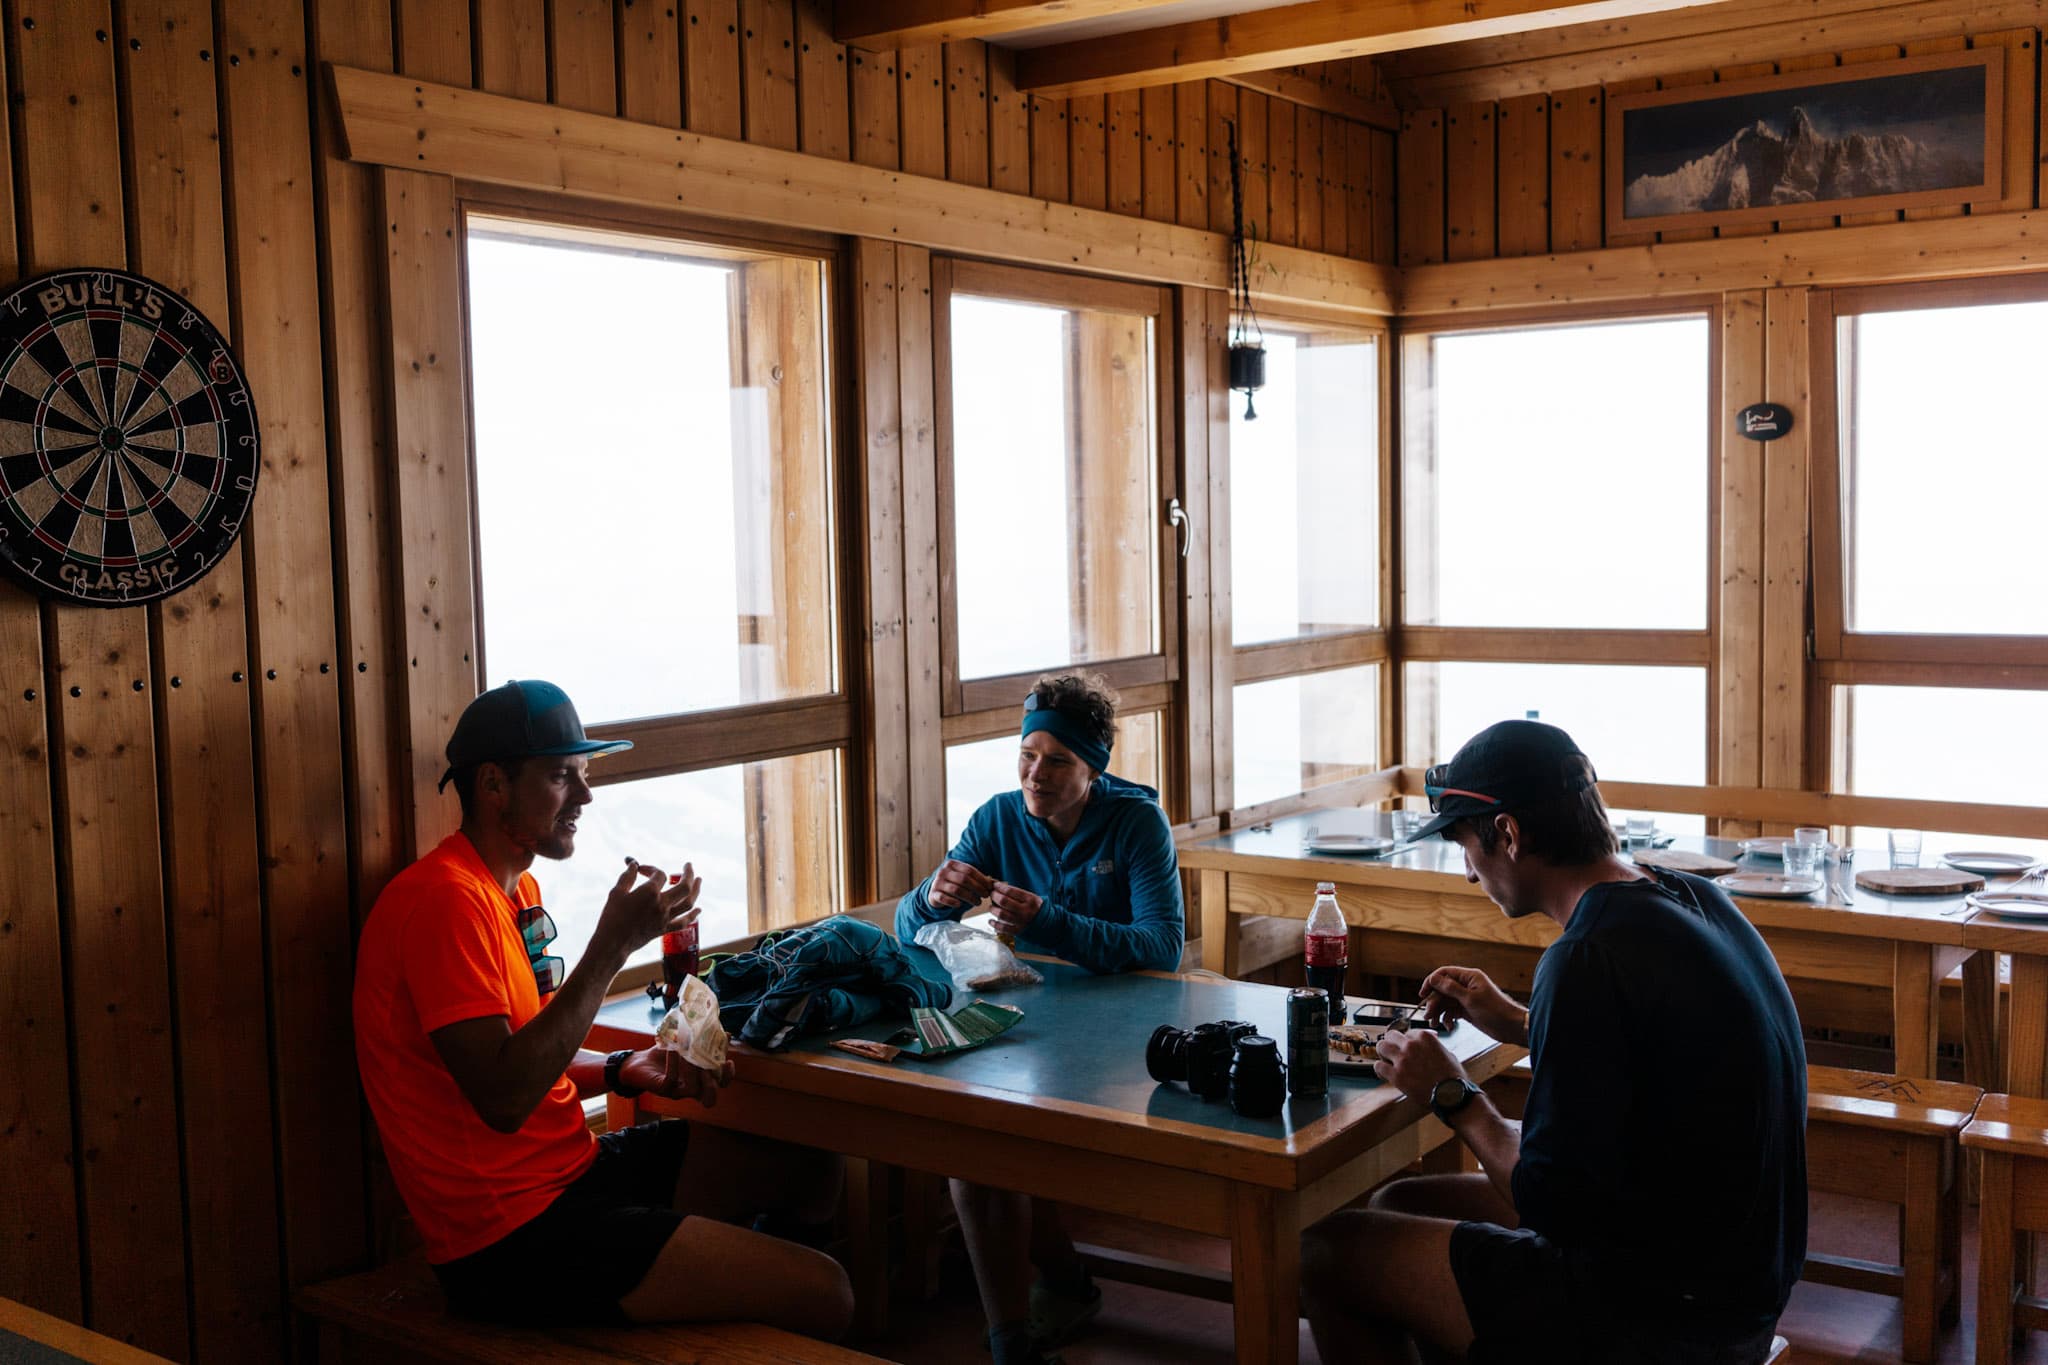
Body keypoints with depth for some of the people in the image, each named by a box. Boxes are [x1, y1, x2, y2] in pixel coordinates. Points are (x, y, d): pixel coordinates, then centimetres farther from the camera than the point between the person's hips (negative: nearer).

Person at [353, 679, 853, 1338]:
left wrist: (625, 1071, 1)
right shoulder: (446, 899, -18)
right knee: (822, 1293, -15)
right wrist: (613, 945, -24)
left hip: (568, 1171, 10)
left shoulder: (515, 887, 14)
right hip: (512, 1237, -10)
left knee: (808, 1167, 16)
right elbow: (503, 1097, -26)